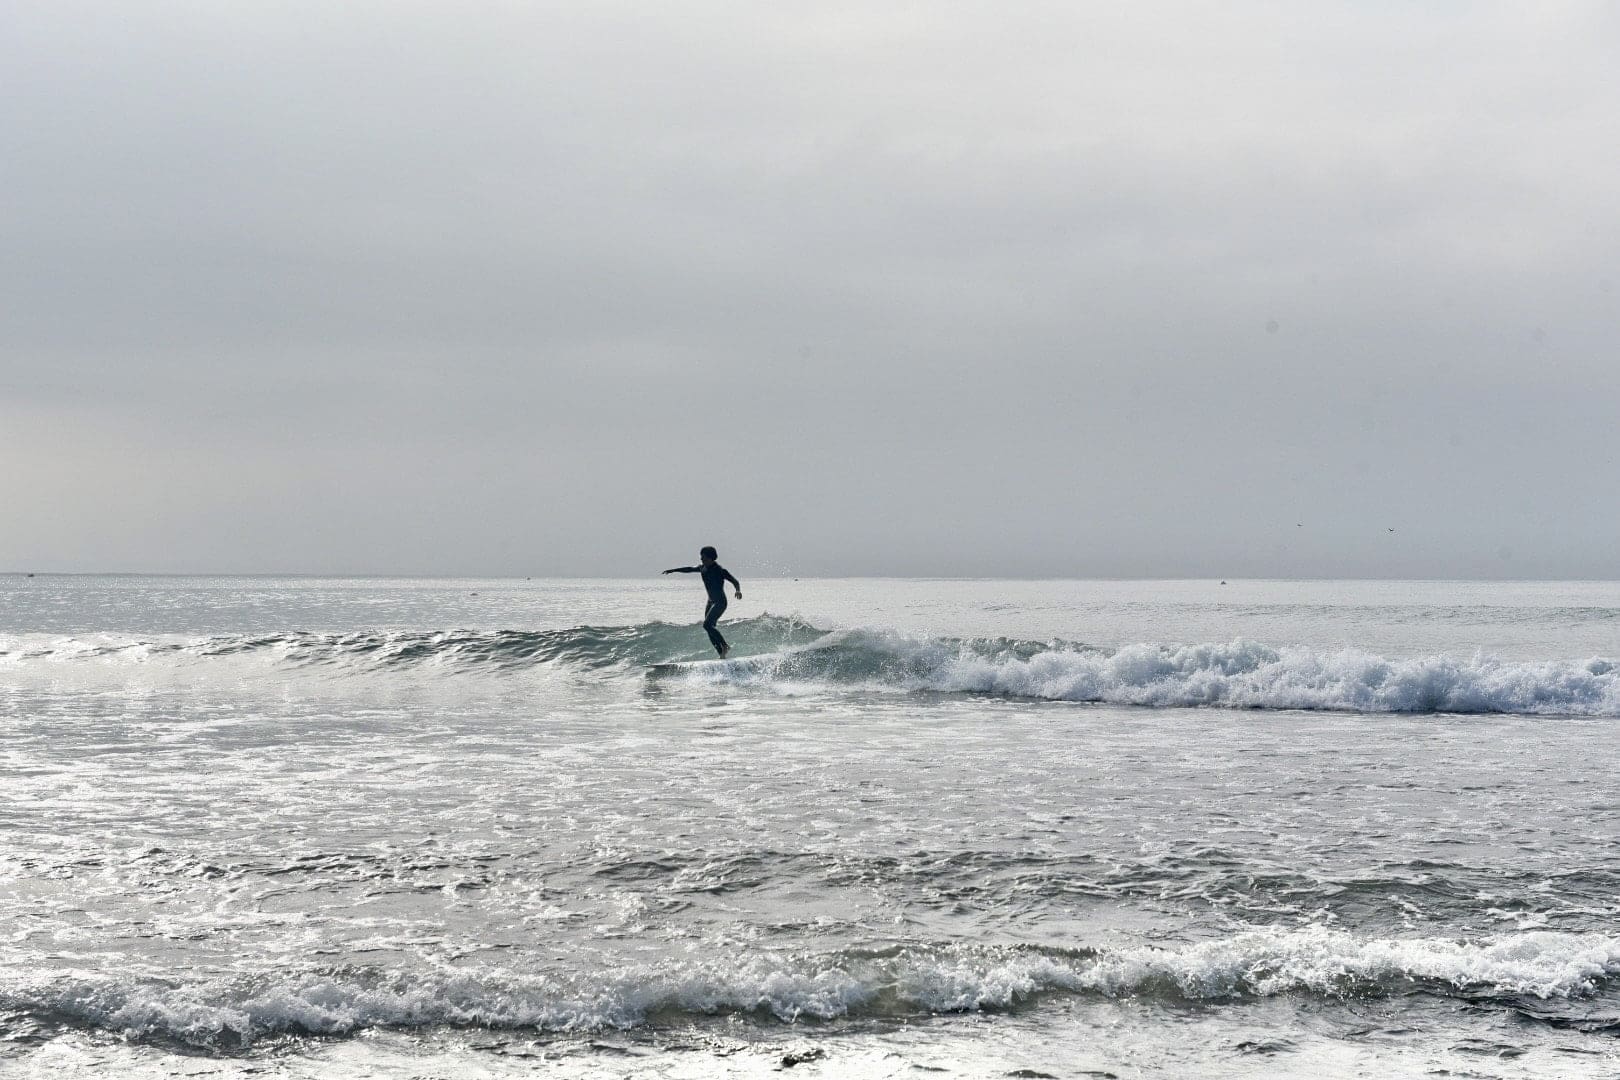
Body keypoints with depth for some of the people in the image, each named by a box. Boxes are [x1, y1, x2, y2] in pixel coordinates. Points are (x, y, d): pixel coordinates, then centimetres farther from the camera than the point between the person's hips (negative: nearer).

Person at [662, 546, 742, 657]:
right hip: (711, 601, 8)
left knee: (707, 624, -22)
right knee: (711, 628, 2)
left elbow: (735, 581, -18)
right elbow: (689, 569, 20)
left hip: (720, 602, -8)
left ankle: (724, 646, -14)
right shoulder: (703, 568, 6)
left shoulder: (720, 570, -15)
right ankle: (721, 653, 4)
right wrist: (673, 570, 24)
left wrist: (738, 590, -37)